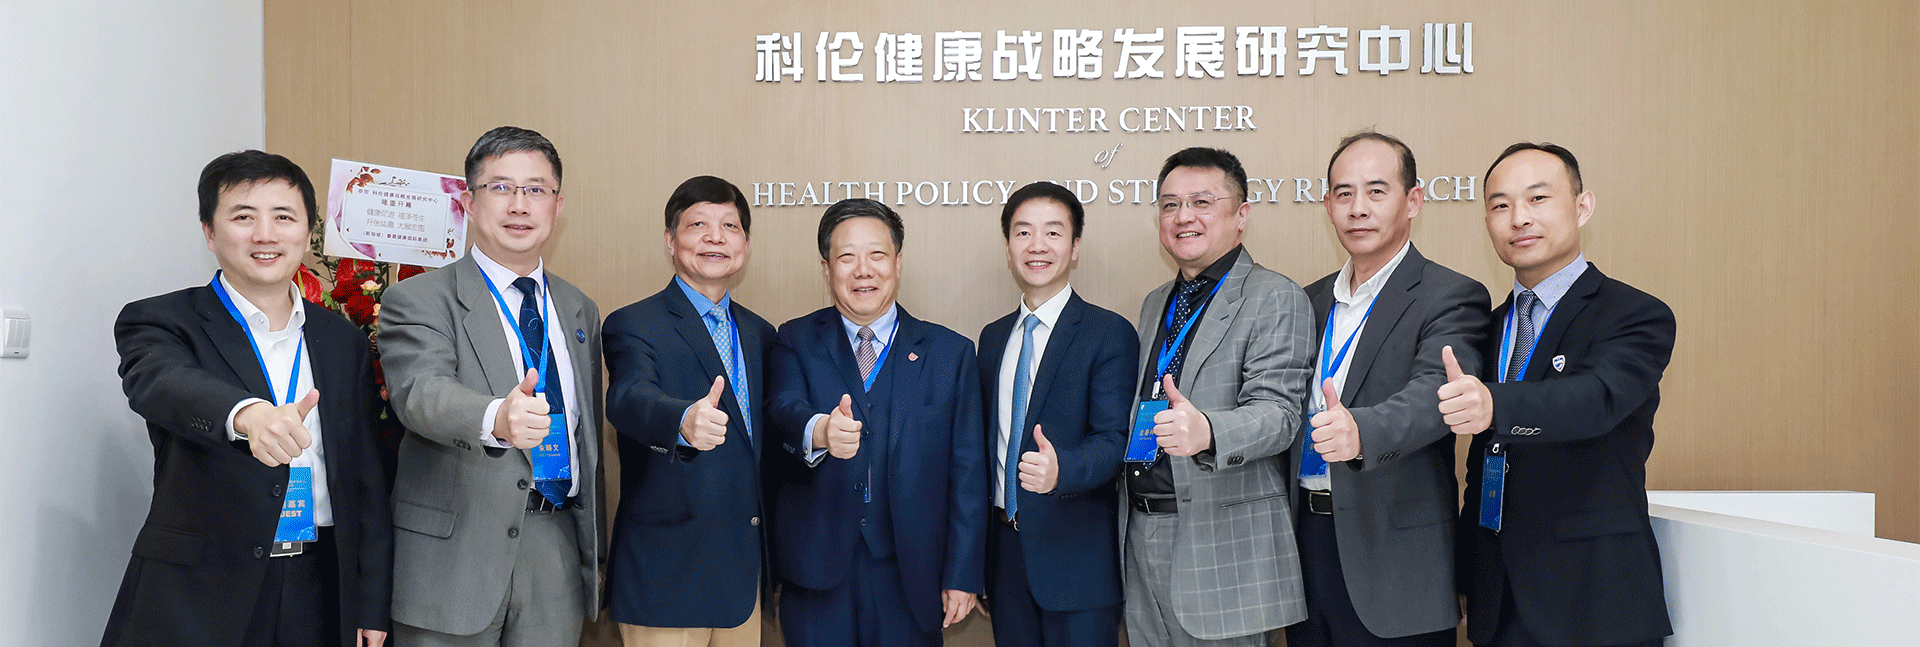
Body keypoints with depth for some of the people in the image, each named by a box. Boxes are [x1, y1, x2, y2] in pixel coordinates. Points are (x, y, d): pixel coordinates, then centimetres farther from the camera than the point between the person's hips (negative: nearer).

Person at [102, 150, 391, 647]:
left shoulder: (343, 341, 8)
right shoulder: (160, 323, -2)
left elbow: (366, 481, 8)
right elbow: (163, 384, -26)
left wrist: (371, 606, 4)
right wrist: (249, 414, -47)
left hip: (321, 597, 3)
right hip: (195, 605, -3)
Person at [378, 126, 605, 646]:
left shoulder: (580, 311, 13)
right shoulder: (418, 300, -3)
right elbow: (421, 392, -23)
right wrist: (497, 418, -44)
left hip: (557, 552, 4)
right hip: (455, 557, -4)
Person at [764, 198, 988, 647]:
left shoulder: (950, 352, 4)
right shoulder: (796, 342, 5)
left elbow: (967, 473, 2)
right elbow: (782, 408, -16)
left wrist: (963, 576, -2)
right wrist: (819, 431, -39)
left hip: (910, 577, 0)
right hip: (817, 576, 0)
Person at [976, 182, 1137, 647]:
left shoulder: (1109, 333, -7)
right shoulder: (993, 337, 12)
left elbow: (1114, 439, -15)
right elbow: (989, 440, 14)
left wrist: (1060, 468, -36)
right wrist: (974, 560, 11)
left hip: (1077, 556, -5)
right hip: (1006, 551, 5)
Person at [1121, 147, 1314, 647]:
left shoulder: (1276, 299, -7)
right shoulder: (1155, 304, 17)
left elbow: (1276, 412, -18)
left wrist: (1206, 431, -38)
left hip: (1224, 545, -6)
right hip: (1140, 535, 7)